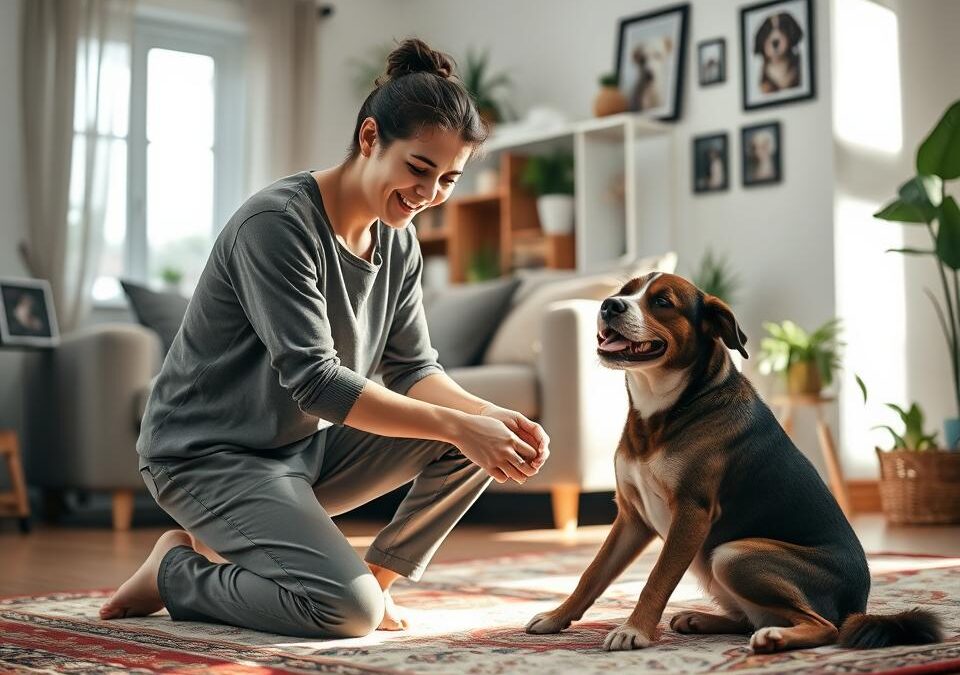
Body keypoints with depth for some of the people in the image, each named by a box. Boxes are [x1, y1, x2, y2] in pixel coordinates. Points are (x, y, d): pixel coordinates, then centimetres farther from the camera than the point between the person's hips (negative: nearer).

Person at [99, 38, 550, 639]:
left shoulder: (399, 241, 2)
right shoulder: (277, 223, -23)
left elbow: (413, 369, 1)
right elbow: (315, 381, -28)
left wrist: (490, 415, -19)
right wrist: (457, 425, -30)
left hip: (306, 447, 8)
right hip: (209, 454, -8)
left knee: (478, 439, -8)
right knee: (348, 611, -25)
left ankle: (378, 574, 4)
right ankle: (175, 570, -1)